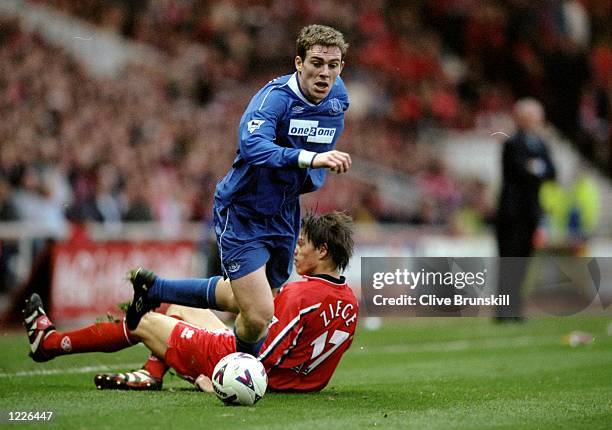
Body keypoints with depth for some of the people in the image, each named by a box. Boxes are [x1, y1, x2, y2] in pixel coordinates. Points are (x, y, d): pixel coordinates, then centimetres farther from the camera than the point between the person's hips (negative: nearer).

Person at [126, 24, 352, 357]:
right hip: (242, 216, -8)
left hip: (283, 217, 8)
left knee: (251, 300, 21)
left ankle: (154, 290, 38)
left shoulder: (338, 99, -1)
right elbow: (252, 145, -43)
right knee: (259, 316, -17)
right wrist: (310, 158, -54)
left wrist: (315, 175, 4)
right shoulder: (276, 96, -24)